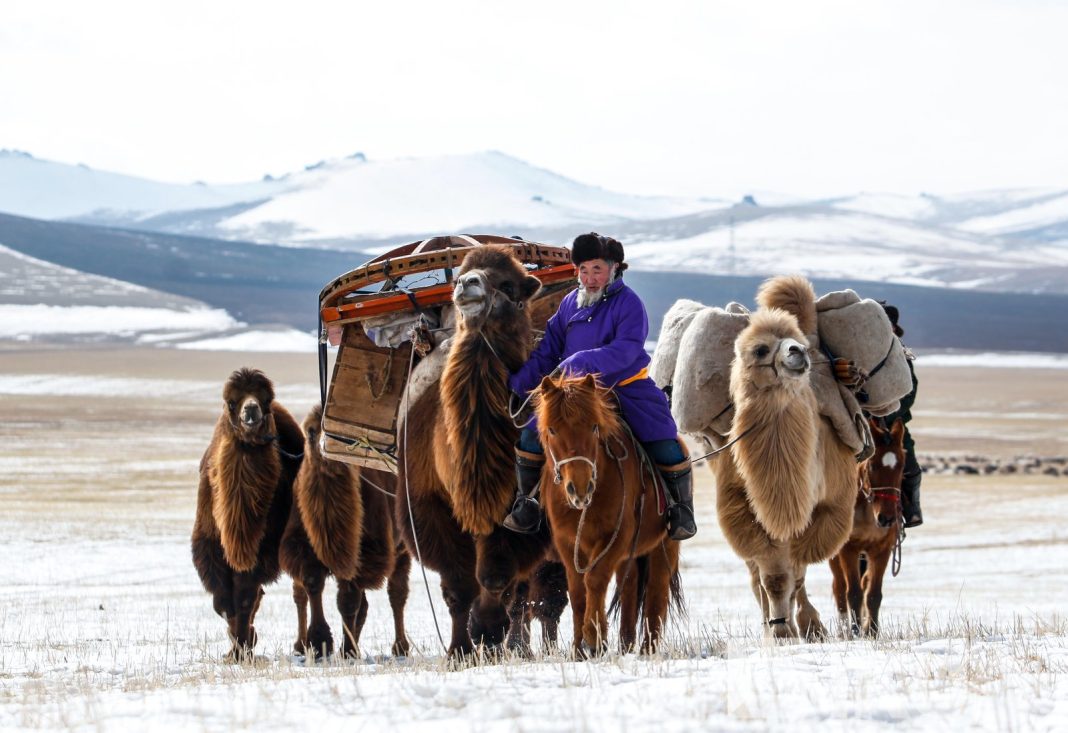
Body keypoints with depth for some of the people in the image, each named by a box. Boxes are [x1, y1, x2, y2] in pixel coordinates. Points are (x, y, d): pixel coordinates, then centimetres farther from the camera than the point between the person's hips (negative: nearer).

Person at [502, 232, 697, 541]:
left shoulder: (628, 303, -11)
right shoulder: (570, 303, 6)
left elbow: (627, 350, -24)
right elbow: (548, 349, 9)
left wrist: (584, 361, -37)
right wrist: (519, 383, -2)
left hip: (627, 387, -4)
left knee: (665, 445, -16)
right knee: (531, 437, -7)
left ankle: (682, 509, 7)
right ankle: (525, 503, 13)